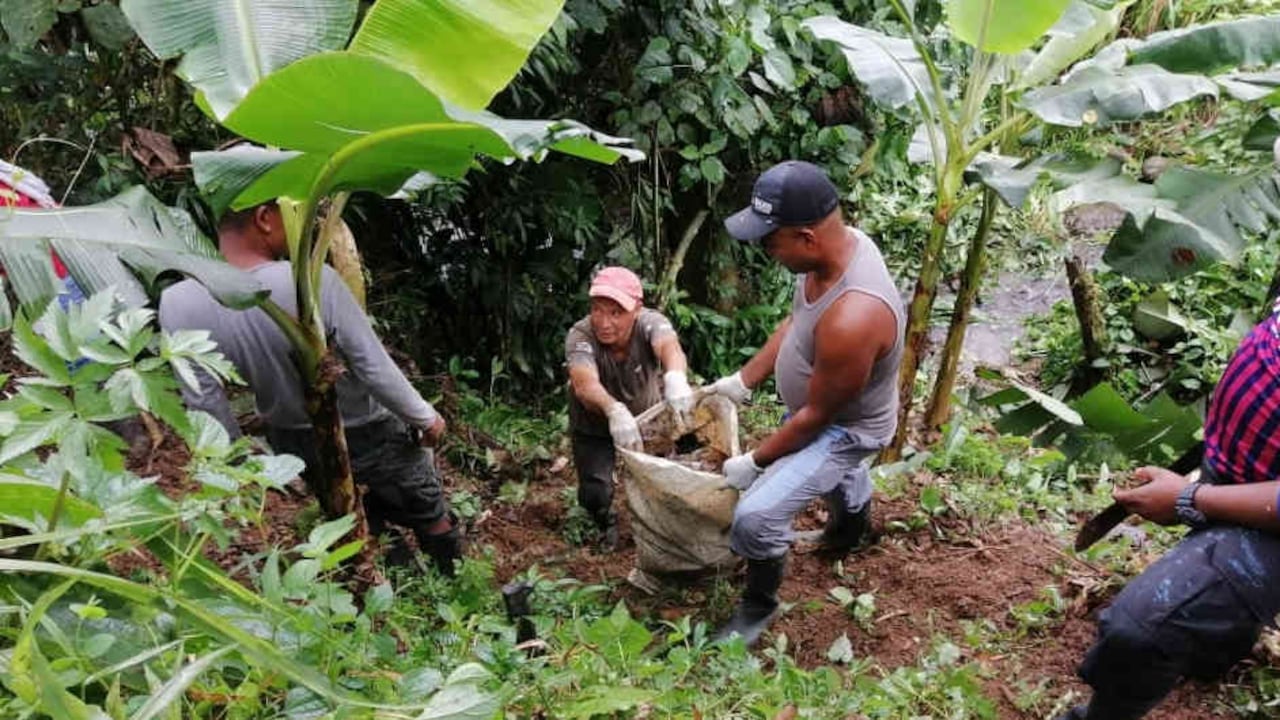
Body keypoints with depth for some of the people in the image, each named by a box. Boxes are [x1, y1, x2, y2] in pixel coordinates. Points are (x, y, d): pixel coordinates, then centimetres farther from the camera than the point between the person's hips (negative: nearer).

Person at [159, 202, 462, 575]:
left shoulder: (178, 304, -20)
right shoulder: (314, 281, -32)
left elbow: (206, 404, -10)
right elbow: (376, 370, -24)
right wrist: (426, 417, -7)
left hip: (293, 444, 4)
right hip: (370, 435, -4)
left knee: (361, 523, 29)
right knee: (430, 519, 21)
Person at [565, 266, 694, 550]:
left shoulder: (649, 322, -31)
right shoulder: (580, 335, -33)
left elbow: (669, 346, -53)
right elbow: (584, 383, -51)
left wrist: (675, 377, -77)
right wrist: (614, 410, -73)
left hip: (647, 413, 1)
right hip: (594, 422, -1)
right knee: (594, 493, -9)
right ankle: (607, 523, 28)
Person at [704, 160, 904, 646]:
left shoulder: (852, 318, -43)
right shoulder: (838, 243, -17)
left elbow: (817, 416, -29)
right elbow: (795, 322, 1)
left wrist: (754, 462, -17)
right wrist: (744, 379, 1)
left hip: (843, 428, -8)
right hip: (819, 406, 9)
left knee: (755, 517, -20)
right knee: (839, 475, 37)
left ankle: (759, 606, 11)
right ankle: (852, 525, 72)